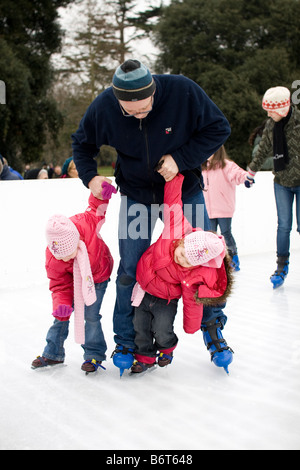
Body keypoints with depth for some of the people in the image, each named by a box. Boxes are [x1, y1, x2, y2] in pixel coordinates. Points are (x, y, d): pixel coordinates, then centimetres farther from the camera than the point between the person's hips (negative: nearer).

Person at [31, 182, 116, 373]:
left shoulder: (88, 223, -38)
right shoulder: (53, 260, -30)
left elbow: (96, 205, -16)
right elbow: (60, 286, -19)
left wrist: (102, 191, -36)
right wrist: (61, 304, -37)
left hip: (98, 275, -2)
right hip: (71, 278, 2)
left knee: (90, 315, -7)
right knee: (62, 314, 4)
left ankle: (94, 355, 11)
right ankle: (53, 353, 21)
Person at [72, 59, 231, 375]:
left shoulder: (183, 91, -26)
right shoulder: (104, 106, -20)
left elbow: (219, 128, -14)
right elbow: (82, 143, 1)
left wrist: (180, 159, -25)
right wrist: (90, 176, -16)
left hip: (184, 189, 0)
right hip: (136, 195, 1)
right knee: (130, 268, 0)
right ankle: (126, 340, 16)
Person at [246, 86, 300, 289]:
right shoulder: (271, 125, 2)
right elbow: (264, 149, 17)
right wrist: (251, 171, 25)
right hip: (281, 182, 4)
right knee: (284, 225, 4)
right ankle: (282, 266, 16)